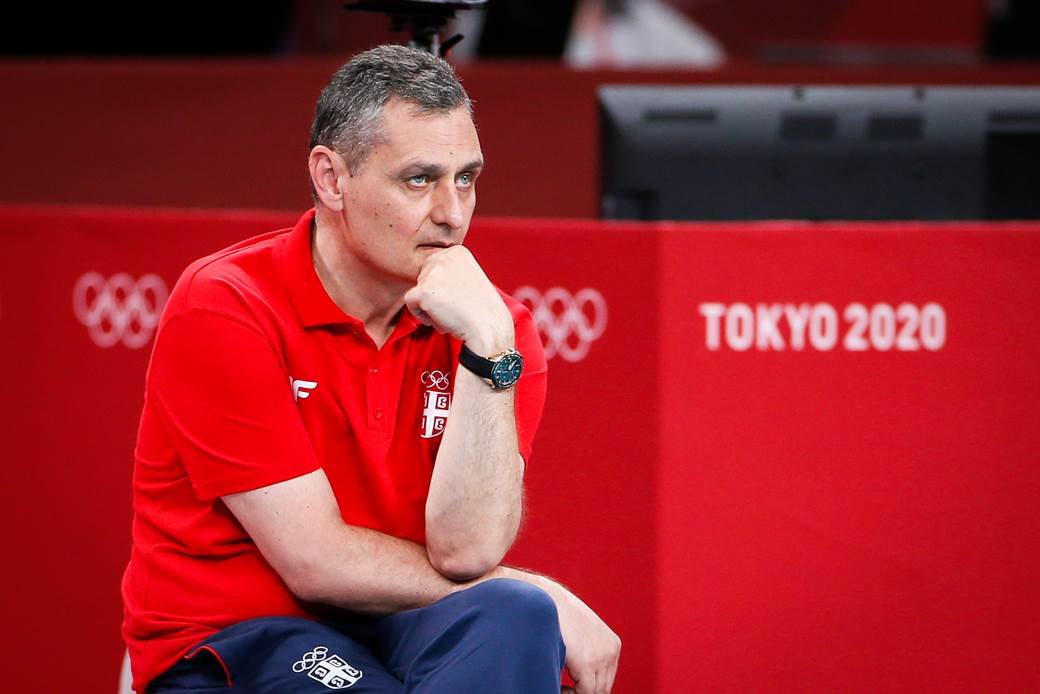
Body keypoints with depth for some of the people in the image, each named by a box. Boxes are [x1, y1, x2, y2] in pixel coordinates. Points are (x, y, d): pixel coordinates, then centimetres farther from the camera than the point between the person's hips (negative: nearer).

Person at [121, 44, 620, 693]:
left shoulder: (494, 327, 1)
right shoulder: (222, 310, -10)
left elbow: (466, 550, -13)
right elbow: (318, 563, -13)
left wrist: (489, 347, -19)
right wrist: (535, 595, -8)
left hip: (392, 634, 4)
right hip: (229, 642, -3)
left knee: (517, 621, -29)